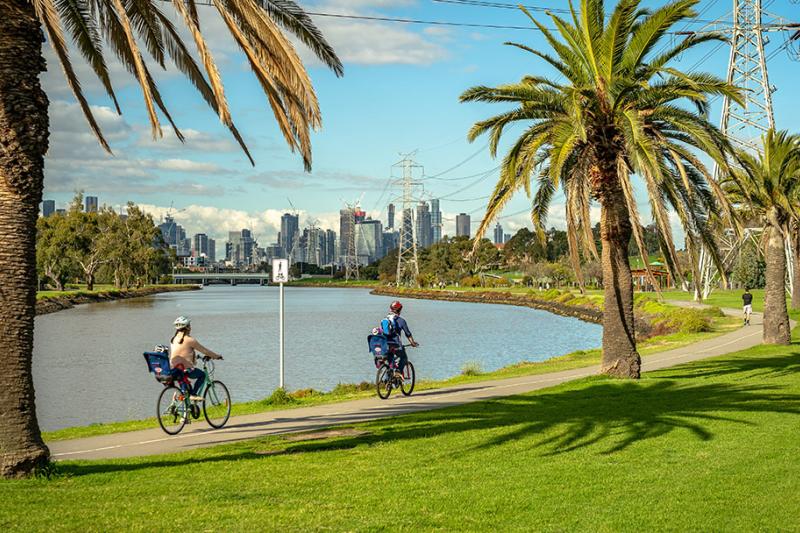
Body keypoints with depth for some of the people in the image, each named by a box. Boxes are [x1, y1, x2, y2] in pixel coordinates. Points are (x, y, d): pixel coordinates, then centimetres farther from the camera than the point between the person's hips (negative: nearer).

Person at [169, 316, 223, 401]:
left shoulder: (173, 339, 11)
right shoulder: (189, 340, -11)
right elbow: (204, 350, -3)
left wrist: (195, 356, 39)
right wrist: (216, 356, 11)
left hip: (173, 369, 7)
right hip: (185, 369, -7)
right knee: (202, 375, 14)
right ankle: (193, 394, 1)